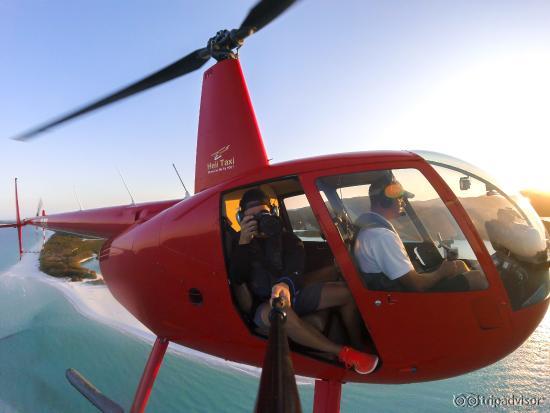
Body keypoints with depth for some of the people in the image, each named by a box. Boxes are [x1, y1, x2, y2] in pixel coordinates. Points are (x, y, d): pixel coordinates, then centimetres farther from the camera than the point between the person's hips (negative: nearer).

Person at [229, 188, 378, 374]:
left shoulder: (282, 235, 1)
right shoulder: (239, 242, -2)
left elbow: (295, 266, -17)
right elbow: (236, 278, -17)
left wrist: (286, 284, -41)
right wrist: (243, 244, -30)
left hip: (293, 293, 4)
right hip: (264, 305, -3)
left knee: (345, 292, -11)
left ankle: (358, 345, 5)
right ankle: (344, 353, -28)